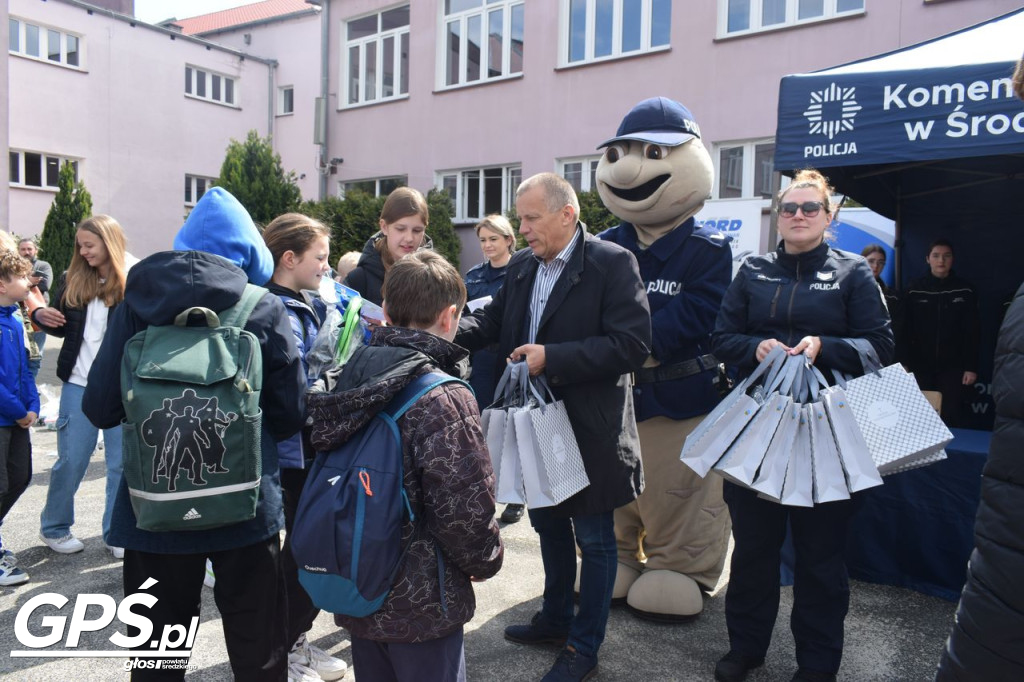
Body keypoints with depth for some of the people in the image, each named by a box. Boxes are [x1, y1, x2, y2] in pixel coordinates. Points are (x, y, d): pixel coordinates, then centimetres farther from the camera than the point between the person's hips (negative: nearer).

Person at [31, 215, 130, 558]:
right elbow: (61, 327, 15)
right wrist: (41, 316, -4)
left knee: (122, 463, 6)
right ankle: (54, 528, 30)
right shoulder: (71, 280, 4)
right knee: (70, 461, 10)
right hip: (79, 384, 2)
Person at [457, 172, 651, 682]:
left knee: (594, 539, 10)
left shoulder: (612, 262, -16)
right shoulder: (520, 267, 6)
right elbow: (490, 321, 5)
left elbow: (632, 344, -22)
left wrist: (553, 358, -26)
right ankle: (556, 619, 43)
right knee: (549, 527, 22)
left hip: (589, 429, -7)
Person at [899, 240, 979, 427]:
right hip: (921, 366, 0)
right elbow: (906, 331, 1)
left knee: (951, 417, -1)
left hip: (953, 367, 0)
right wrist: (905, 364, -4)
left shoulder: (965, 290, 2)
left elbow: (972, 333, 1)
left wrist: (971, 367, -4)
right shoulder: (914, 290, 1)